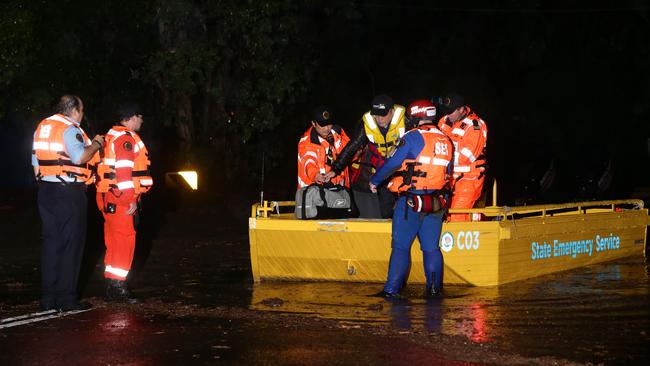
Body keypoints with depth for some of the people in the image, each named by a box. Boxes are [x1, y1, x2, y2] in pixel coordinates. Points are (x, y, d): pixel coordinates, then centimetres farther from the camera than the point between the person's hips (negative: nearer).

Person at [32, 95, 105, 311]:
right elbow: (80, 157, -27)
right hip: (69, 193, -8)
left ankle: (48, 297, 14)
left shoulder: (42, 128, 13)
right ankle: (66, 298, -2)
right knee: (71, 244, -2)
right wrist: (96, 144, -10)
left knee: (51, 243, 12)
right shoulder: (70, 129, -12)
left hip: (46, 191, 8)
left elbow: (36, 163, 17)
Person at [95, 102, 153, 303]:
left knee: (115, 241, 14)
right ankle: (117, 287, -10)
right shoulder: (126, 138, -12)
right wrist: (132, 200, -19)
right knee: (124, 240, -9)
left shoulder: (112, 137, 20)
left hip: (108, 197, 10)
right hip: (121, 200, -10)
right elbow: (124, 171, -20)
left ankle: (112, 286, 19)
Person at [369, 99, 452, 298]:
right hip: (436, 203, 5)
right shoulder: (446, 142, 10)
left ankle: (392, 288, -4)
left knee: (400, 246, -1)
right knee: (431, 247, 12)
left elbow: (392, 163, -9)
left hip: (410, 201, -5)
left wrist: (374, 180, 6)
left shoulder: (413, 138, -9)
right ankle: (434, 288, 13)